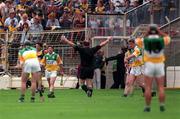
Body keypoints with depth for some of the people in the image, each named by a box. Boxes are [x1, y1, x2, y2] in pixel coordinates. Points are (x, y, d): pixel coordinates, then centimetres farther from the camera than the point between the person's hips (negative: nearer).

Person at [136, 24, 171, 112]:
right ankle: (162, 106, -3)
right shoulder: (162, 40, -1)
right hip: (160, 65, 1)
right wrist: (159, 32, 32)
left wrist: (147, 34, 26)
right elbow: (167, 38, 24)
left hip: (149, 65, -1)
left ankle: (147, 107, 1)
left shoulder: (144, 40, -4)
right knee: (161, 87, 4)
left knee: (148, 87, 1)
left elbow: (137, 40, 19)